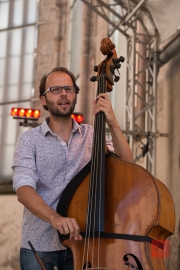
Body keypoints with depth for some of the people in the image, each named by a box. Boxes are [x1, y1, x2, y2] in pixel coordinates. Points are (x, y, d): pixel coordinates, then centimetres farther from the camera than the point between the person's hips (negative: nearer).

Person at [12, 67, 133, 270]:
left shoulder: (92, 136, 4)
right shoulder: (29, 140, -4)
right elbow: (23, 189, -16)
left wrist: (112, 124, -17)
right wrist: (54, 217, -34)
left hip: (81, 241, 2)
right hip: (38, 247, -2)